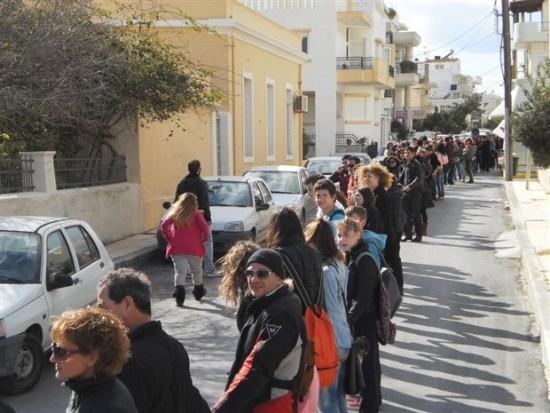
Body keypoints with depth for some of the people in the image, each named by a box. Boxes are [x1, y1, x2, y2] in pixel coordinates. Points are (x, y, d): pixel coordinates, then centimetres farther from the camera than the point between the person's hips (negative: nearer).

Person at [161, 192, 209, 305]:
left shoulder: (175, 213, 7)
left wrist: (169, 238, 9)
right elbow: (204, 227, -14)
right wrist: (205, 238, 2)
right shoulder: (196, 214, -2)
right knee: (196, 271, 17)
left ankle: (179, 290, -23)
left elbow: (164, 225, -1)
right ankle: (198, 291, 32)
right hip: (194, 247, -1)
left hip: (177, 247, 1)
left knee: (180, 272, -2)